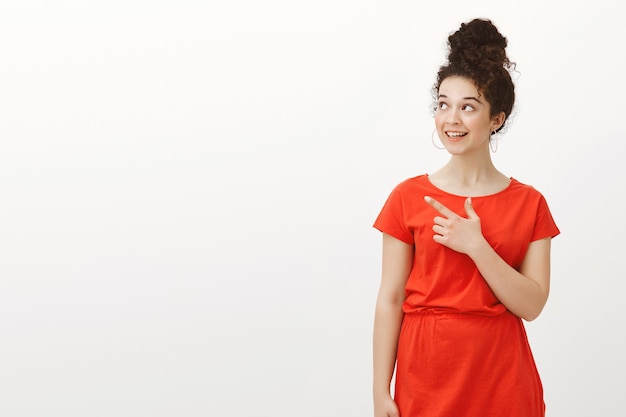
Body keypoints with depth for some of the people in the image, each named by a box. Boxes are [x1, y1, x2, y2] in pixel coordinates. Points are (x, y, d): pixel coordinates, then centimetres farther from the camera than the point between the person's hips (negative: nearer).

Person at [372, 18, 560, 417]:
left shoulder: (529, 203, 1)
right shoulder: (408, 197, -2)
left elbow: (531, 305, -7)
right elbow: (390, 300, -2)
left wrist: (476, 246, -18)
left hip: (502, 377, 1)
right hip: (426, 374, -1)